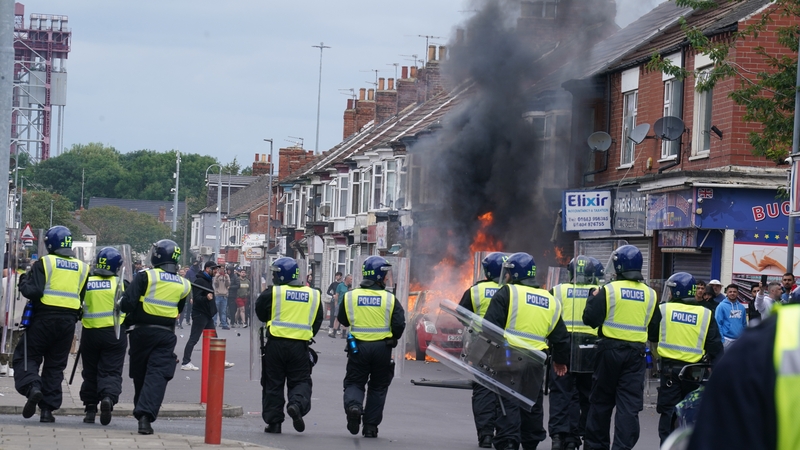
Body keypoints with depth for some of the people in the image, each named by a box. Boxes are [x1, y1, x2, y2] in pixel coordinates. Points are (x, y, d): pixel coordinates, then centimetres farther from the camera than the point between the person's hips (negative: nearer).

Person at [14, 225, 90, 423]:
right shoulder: (82, 268, 10)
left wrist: (24, 280, 4)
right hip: (69, 321, 4)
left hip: (44, 318, -4)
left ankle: (32, 387, -21)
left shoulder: (44, 263, -6)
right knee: (55, 365, 12)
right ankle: (48, 408, 9)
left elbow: (33, 291, -13)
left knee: (26, 356, 7)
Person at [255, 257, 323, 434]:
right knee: (301, 381, 9)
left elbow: (260, 313, 8)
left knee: (273, 383, 9)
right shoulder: (314, 295, 7)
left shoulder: (272, 293, -4)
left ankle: (273, 421, 9)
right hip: (300, 346, 2)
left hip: (275, 344, -1)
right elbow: (317, 321, 12)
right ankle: (297, 404, -20)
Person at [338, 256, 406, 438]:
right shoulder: (389, 299, -7)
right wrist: (393, 338, 10)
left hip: (358, 346, 1)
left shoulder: (350, 297, -2)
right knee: (378, 387, 13)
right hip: (382, 347, -1)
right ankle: (370, 426, 13)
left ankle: (353, 405, -20)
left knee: (354, 382, 12)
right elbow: (399, 324, -9)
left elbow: (343, 320, 9)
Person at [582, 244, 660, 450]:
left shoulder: (608, 290, -9)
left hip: (610, 349, -2)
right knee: (629, 405, 1)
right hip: (636, 352, 2)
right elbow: (654, 325, 9)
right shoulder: (649, 294, 2)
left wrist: (593, 298, 6)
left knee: (601, 401, 11)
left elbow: (591, 319, -9)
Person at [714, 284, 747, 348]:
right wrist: (721, 339, -13)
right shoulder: (721, 306, -5)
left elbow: (744, 324, 15)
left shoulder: (742, 307, 9)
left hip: (739, 340, 5)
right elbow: (718, 323, -8)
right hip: (727, 340, -5)